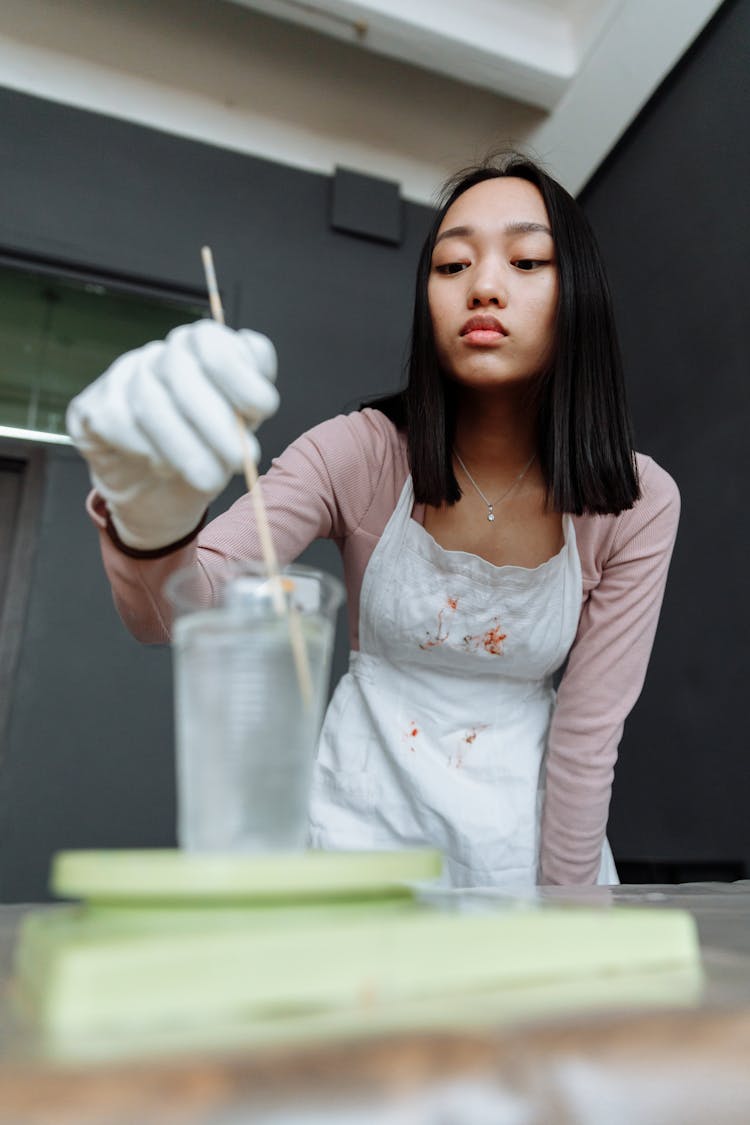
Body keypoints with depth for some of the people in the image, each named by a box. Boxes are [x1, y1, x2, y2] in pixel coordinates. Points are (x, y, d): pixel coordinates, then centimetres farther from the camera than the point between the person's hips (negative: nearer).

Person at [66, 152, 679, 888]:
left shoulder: (639, 504, -13)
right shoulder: (360, 454, -15)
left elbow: (589, 729, -8)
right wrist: (151, 517, -46)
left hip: (528, 839, 1)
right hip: (366, 823, 0)